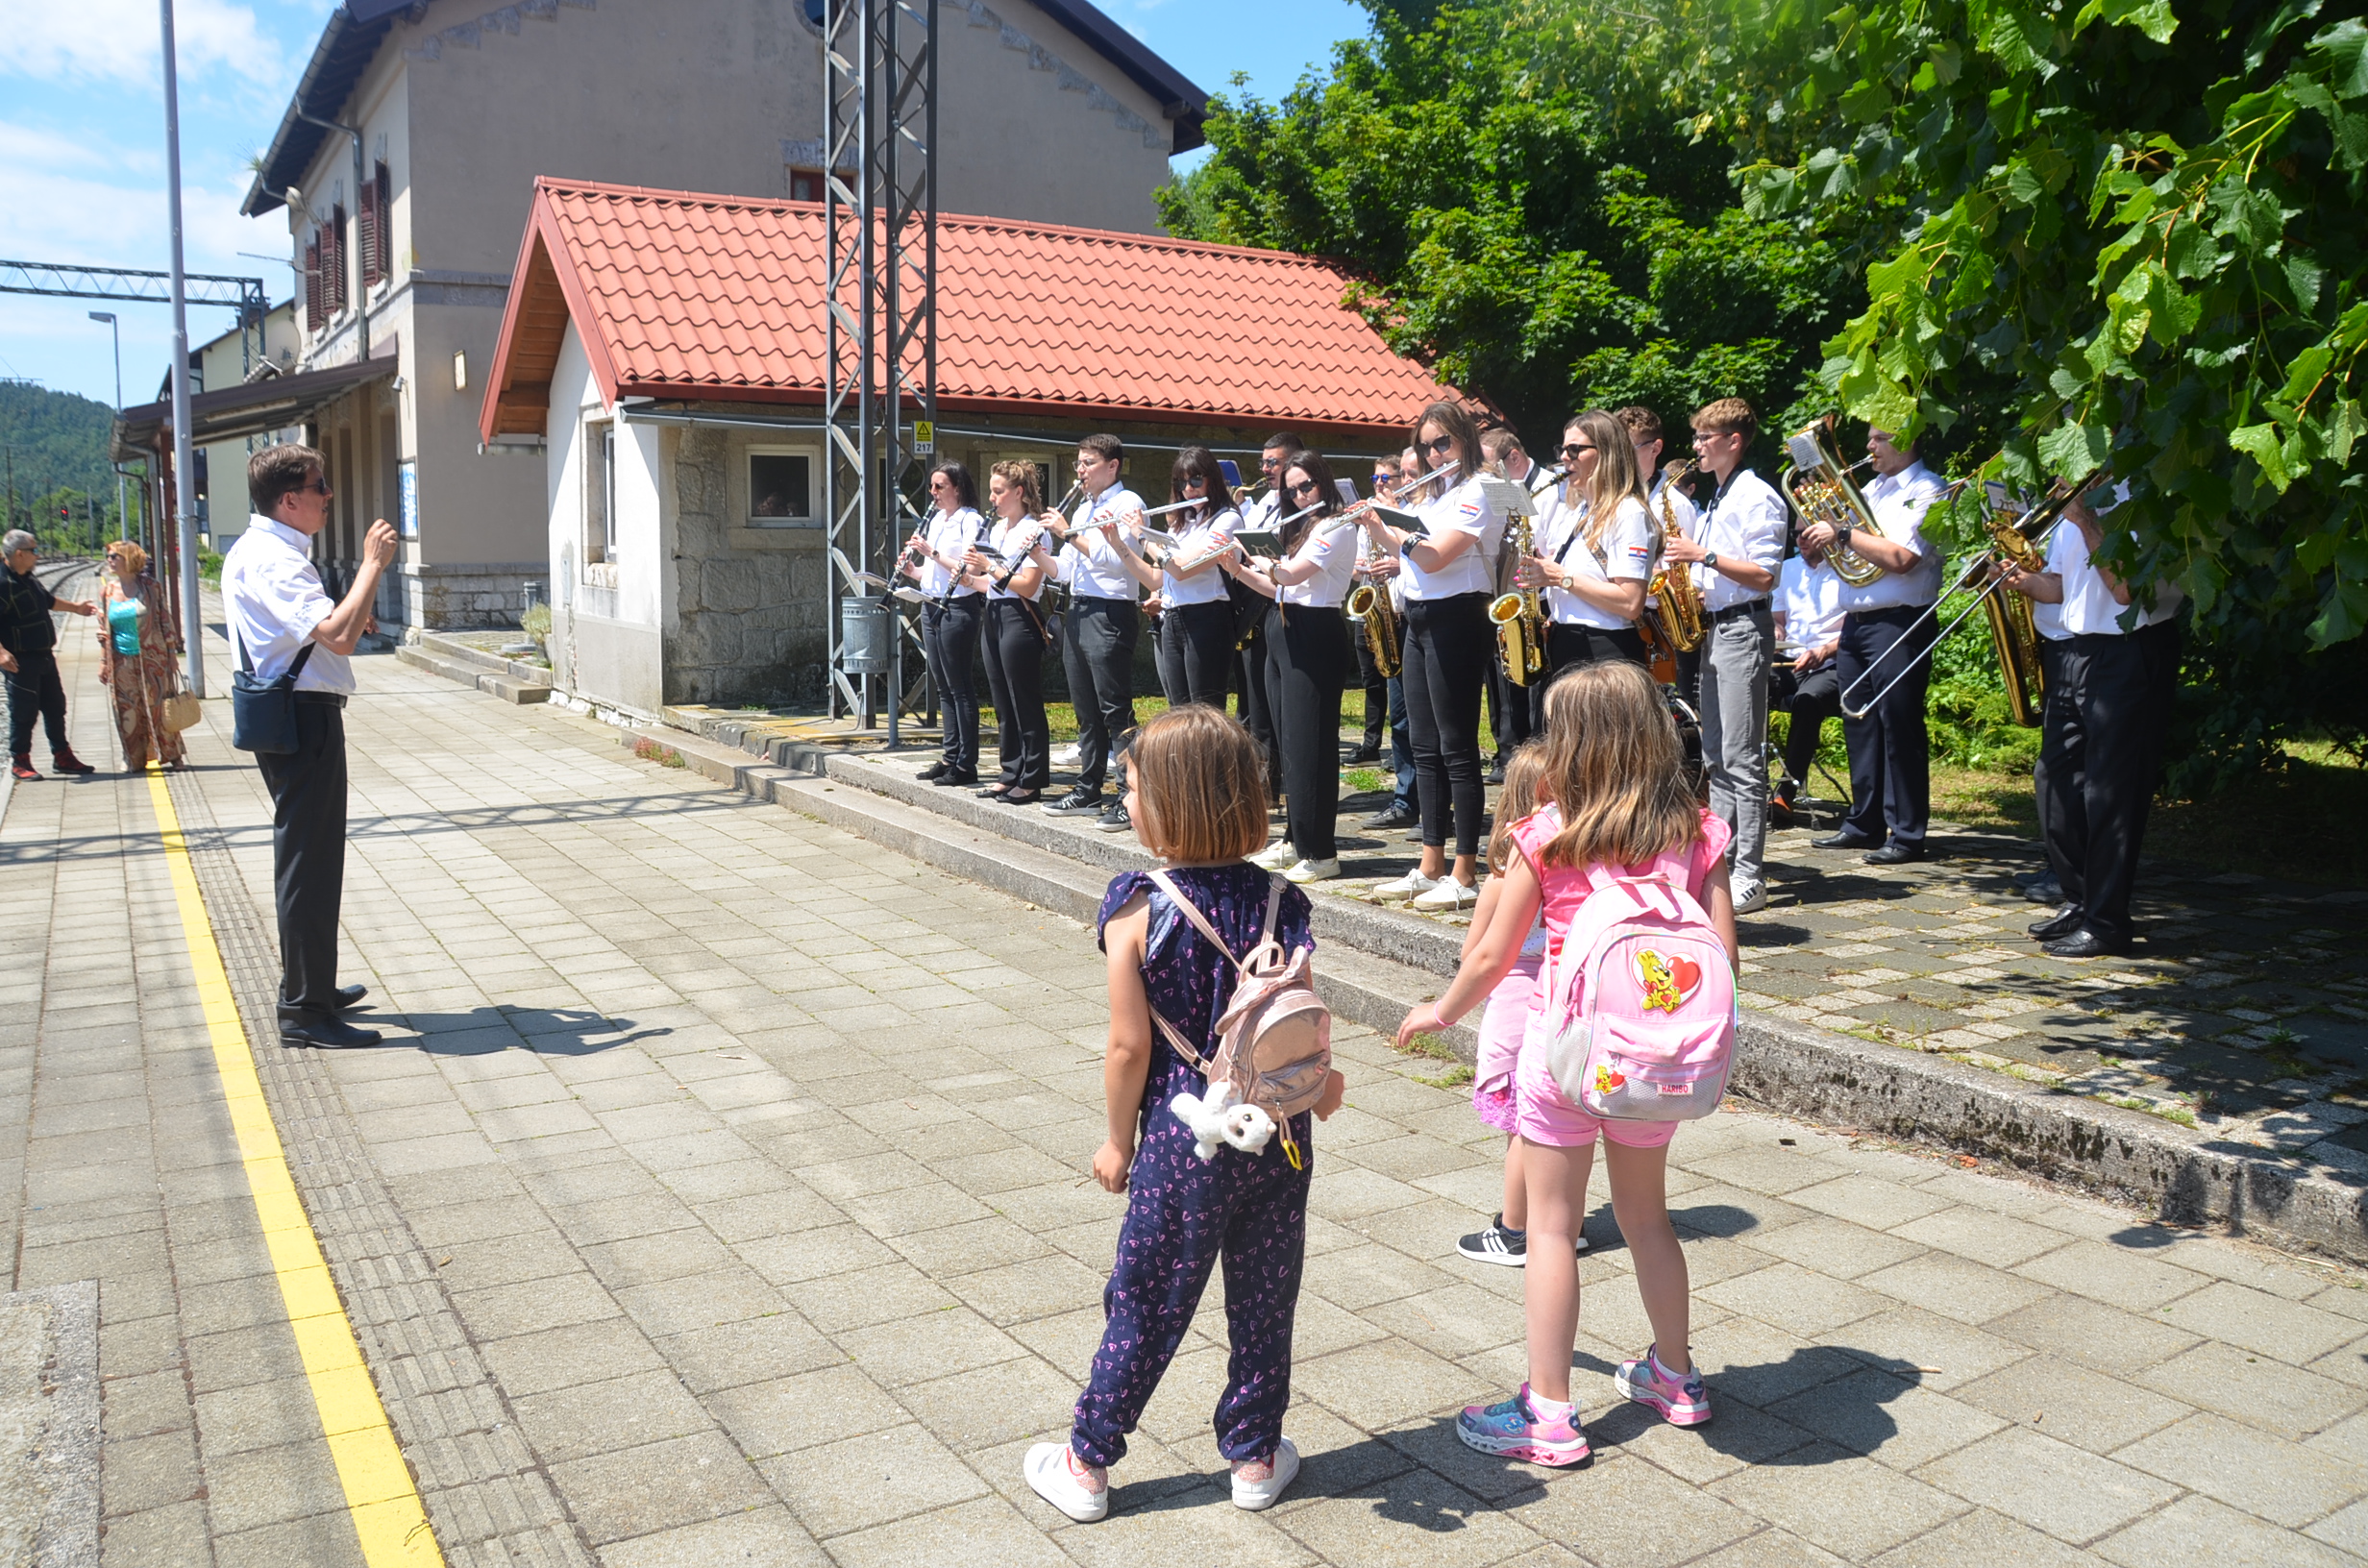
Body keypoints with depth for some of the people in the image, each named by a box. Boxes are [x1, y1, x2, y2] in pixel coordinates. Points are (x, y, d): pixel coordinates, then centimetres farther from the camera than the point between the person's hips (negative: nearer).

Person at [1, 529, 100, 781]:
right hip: (21, 661, -9)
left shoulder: (29, 579, 12)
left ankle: (62, 757, 24)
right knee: (23, 712, -2)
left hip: (44, 656, 9)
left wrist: (74, 606, 45)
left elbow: (47, 600, 32)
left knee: (55, 708, 14)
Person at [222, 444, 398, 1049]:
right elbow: (339, 637, -31)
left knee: (304, 856, 21)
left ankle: (308, 984, 34)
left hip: (285, 714, 11)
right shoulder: (273, 560, -19)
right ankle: (304, 1010, 1)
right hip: (304, 717, -11)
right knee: (309, 859, -6)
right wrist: (373, 564, -22)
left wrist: (348, 620, 11)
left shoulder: (254, 551, 16)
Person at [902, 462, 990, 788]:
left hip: (958, 609, -8)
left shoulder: (971, 521, -10)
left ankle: (966, 764, 0)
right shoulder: (935, 519, 15)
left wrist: (932, 551, -19)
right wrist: (912, 569, 1)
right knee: (943, 687, 12)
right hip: (931, 607, 8)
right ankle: (950, 756, 18)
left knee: (960, 687, -4)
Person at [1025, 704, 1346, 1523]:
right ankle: (1256, 1457, 32)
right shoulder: (1277, 901, -7)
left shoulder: (1136, 912, -16)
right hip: (1278, 1138, 3)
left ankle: (1087, 1466, 26)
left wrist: (1119, 1139, 1)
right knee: (1265, 1303, 17)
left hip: (1182, 1142, -3)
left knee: (1143, 1307, 11)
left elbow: (1130, 1046, -14)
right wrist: (1319, 1087, 17)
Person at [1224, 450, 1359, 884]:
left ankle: (1320, 852, -6)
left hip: (1315, 637, -9)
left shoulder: (1338, 529, -9)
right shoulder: (1300, 529, 19)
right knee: (1289, 742, 11)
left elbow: (1293, 574, -19)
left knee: (1309, 744, -9)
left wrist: (1263, 562, -1)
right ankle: (1294, 840, 19)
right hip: (1283, 634, 9)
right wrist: (1240, 569, 5)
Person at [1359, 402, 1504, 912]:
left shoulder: (1479, 493, -11)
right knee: (1426, 749, 11)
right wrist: (1374, 522, 5)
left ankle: (1464, 875, -2)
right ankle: (1431, 867, 18)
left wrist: (1387, 520, -11)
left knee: (1457, 749, -7)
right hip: (1420, 621, 9)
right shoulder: (1439, 494, 18)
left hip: (1455, 622, -9)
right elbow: (1404, 548, 19)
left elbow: (1434, 557, -20)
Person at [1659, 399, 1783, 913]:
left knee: (1742, 760, -10)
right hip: (1714, 629, 10)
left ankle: (1749, 877, -8)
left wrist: (1704, 555, -20)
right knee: (1716, 758, 10)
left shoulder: (1757, 498, -10)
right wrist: (1689, 569, 7)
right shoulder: (1719, 502, 19)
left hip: (1743, 630, -10)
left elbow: (1765, 577, -16)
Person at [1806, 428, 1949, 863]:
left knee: (1900, 729, -5)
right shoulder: (1870, 489, 19)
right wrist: (1815, 536, -1)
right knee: (1860, 727, 10)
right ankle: (1864, 824, 19)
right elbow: (1830, 551, 21)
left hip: (1897, 624, -8)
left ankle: (1907, 835, 0)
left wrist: (1843, 534, -14)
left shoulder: (1927, 491, -5)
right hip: (1855, 623, 8)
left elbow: (1901, 558, -19)